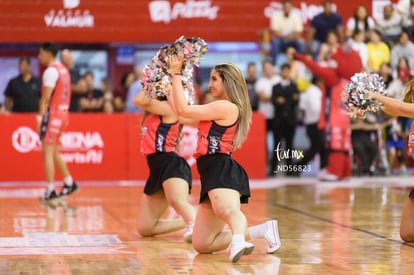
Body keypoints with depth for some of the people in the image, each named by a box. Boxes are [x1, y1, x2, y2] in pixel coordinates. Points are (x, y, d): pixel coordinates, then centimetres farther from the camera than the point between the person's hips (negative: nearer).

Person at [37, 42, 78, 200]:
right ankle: (69, 183, 22)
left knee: (47, 153, -6)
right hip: (63, 112, 9)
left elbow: (46, 97, -19)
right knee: (54, 153, 18)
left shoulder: (51, 71, -13)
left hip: (52, 114, -9)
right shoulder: (63, 70, 15)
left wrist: (40, 117, -20)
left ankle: (50, 191, -8)